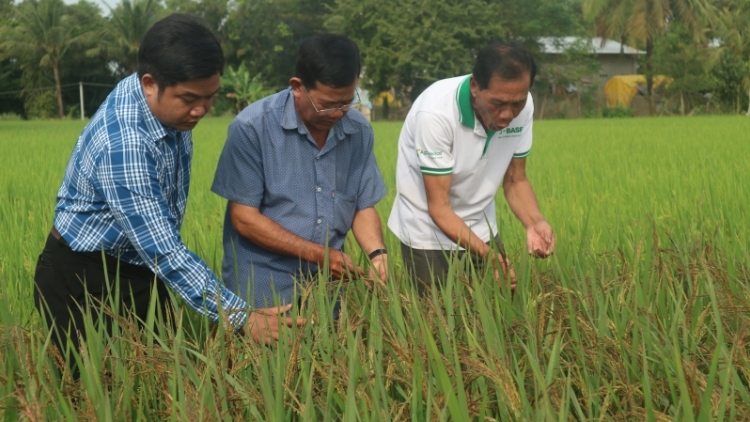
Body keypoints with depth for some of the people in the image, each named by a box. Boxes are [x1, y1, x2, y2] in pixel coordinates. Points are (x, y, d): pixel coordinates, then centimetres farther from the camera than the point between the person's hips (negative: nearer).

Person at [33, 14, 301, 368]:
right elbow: (163, 252, -38)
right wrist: (241, 318, -41)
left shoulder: (169, 103, -8)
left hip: (141, 270, 8)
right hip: (83, 280, -7)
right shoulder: (122, 143, -35)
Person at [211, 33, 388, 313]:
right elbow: (244, 218, -14)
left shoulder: (359, 131, -1)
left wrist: (377, 252, -13)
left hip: (327, 288, 4)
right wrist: (318, 254, -19)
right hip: (262, 289, -4)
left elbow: (363, 206, 7)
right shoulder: (253, 128, -15)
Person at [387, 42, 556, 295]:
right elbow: (439, 207, -25)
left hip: (480, 231, 5)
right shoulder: (436, 113, -29)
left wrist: (534, 223, -21)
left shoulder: (522, 107, -14)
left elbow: (515, 180, -2)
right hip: (429, 236, -4)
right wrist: (486, 253, -38)